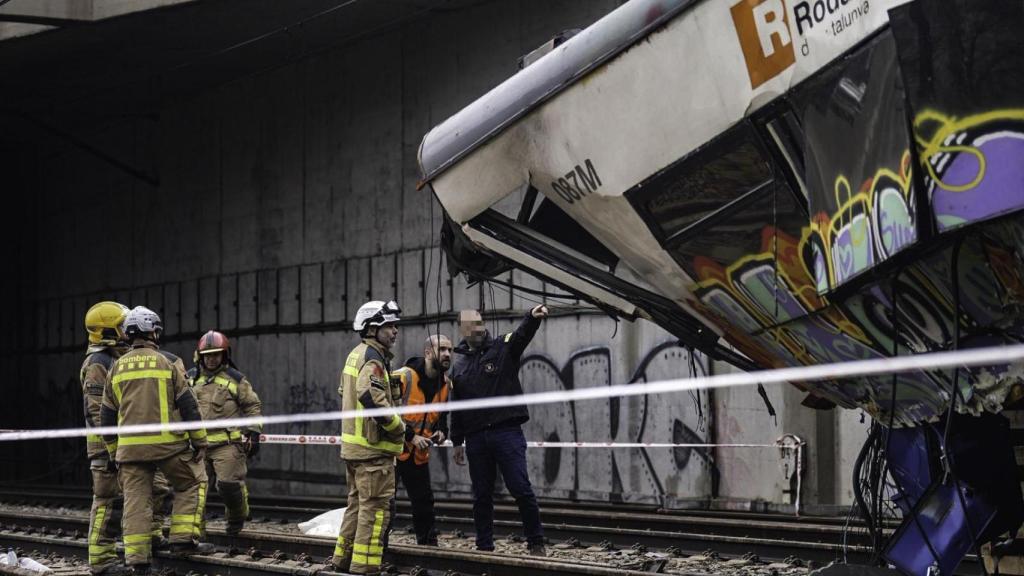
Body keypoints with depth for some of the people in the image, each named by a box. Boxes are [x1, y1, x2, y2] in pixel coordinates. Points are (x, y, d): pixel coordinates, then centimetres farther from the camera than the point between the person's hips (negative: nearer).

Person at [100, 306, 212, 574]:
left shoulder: (117, 368, 10)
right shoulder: (169, 362, -2)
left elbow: (107, 415, 14)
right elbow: (188, 405, -4)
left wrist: (114, 451, 23)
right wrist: (200, 441, 3)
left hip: (130, 447, 3)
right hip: (168, 443, -3)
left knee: (135, 499, 6)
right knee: (193, 482, 15)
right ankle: (183, 538, 4)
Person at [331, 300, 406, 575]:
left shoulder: (356, 354, 17)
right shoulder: (373, 356, -15)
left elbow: (345, 393, 27)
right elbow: (371, 396, -29)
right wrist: (397, 426, -19)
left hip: (353, 444, 10)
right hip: (374, 446, -10)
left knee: (358, 504, 18)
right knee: (376, 508, -8)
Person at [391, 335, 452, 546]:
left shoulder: (445, 384, 4)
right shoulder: (402, 377, -20)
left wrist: (441, 432, -3)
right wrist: (411, 436, -22)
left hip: (419, 453, 6)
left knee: (424, 500, 11)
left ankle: (429, 544, 20)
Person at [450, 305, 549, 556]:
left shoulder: (503, 348, 3)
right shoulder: (459, 364, 14)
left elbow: (522, 334, -20)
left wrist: (533, 318, -42)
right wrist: (457, 442, 18)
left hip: (507, 432, -4)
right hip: (475, 438, 4)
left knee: (521, 488, -9)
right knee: (481, 495, 9)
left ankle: (536, 542, -1)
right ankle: (484, 546, 17)